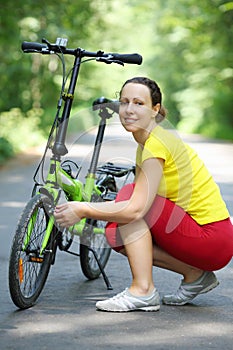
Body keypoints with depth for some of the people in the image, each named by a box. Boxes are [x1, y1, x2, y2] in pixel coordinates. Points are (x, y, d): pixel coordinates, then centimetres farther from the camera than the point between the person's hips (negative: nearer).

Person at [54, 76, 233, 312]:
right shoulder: (146, 143, 11)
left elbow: (136, 210, -27)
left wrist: (83, 210, -19)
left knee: (130, 194, -16)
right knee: (116, 232, 0)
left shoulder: (157, 143, -18)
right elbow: (132, 208, 11)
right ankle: (195, 275, 10)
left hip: (213, 238, -9)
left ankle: (143, 292, -15)